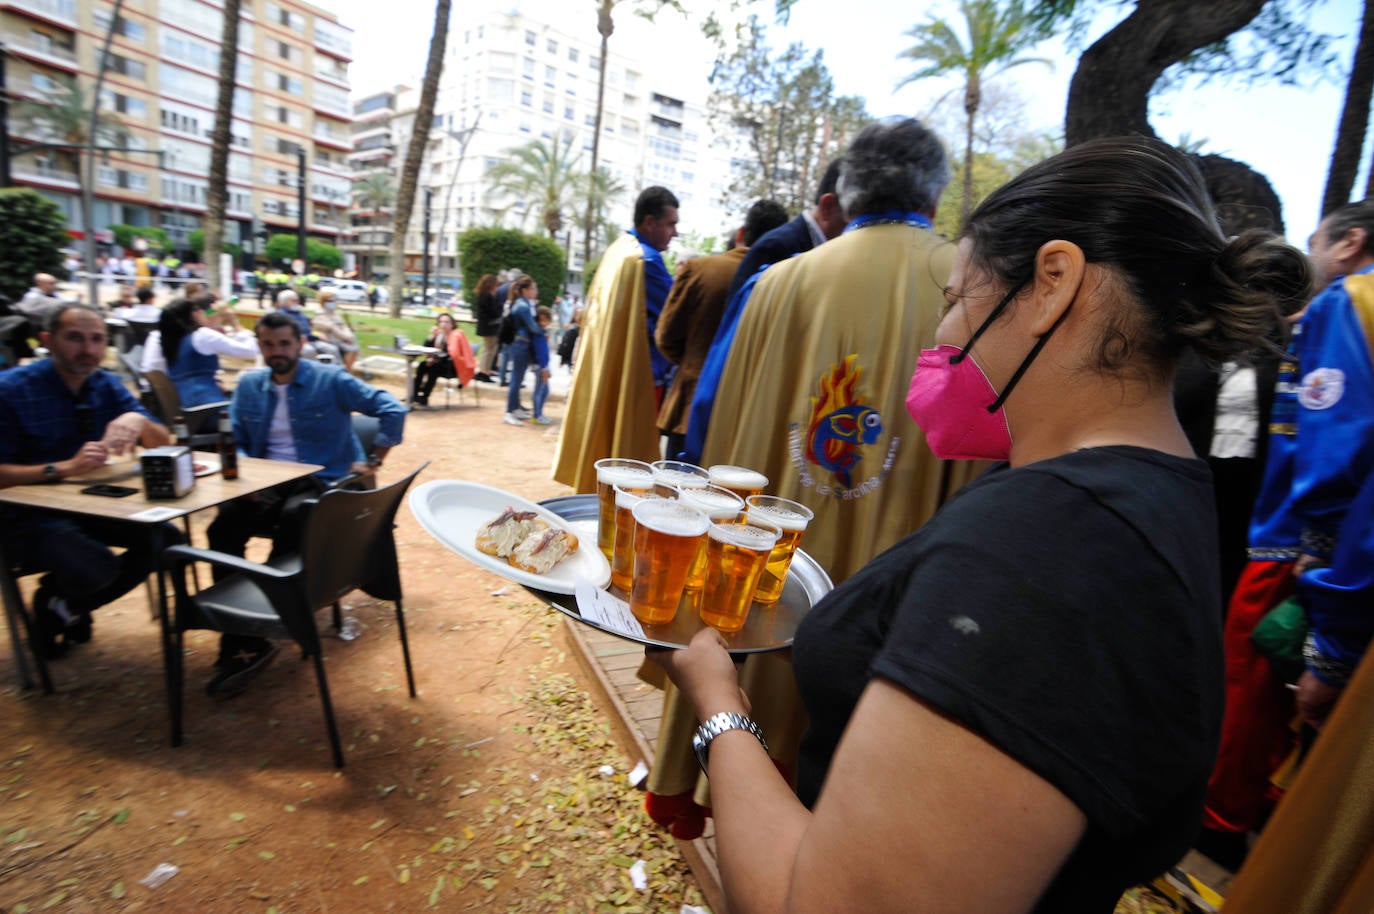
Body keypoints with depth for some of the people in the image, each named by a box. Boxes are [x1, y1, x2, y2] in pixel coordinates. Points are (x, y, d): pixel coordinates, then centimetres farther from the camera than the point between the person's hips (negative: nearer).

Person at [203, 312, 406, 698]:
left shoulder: (331, 380, -1)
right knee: (223, 526, -26)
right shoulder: (249, 384, 14)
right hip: (267, 483, 4)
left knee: (292, 517, -36)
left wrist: (372, 460, -10)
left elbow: (392, 410, -8)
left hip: (322, 482, -4)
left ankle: (247, 640, -22)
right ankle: (242, 643, -20)